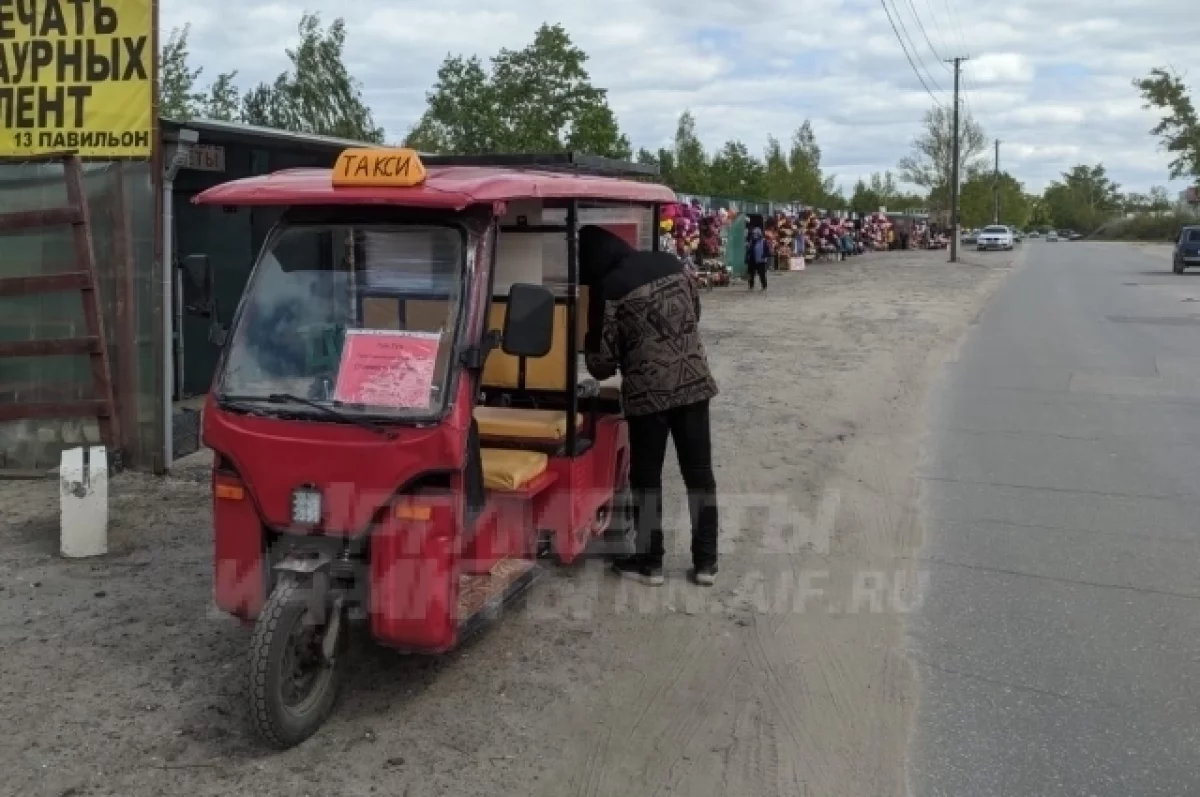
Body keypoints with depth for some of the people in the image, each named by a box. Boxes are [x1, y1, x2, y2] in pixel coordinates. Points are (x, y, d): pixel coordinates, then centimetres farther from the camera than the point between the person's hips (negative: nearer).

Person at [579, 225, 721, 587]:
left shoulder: (608, 288, -11)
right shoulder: (669, 262, 6)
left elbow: (601, 359, -8)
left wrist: (602, 366, 15)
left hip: (648, 391, -5)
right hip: (694, 380, 5)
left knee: (646, 475, 10)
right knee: (699, 471, 10)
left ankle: (649, 560, 18)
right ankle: (705, 560, 17)